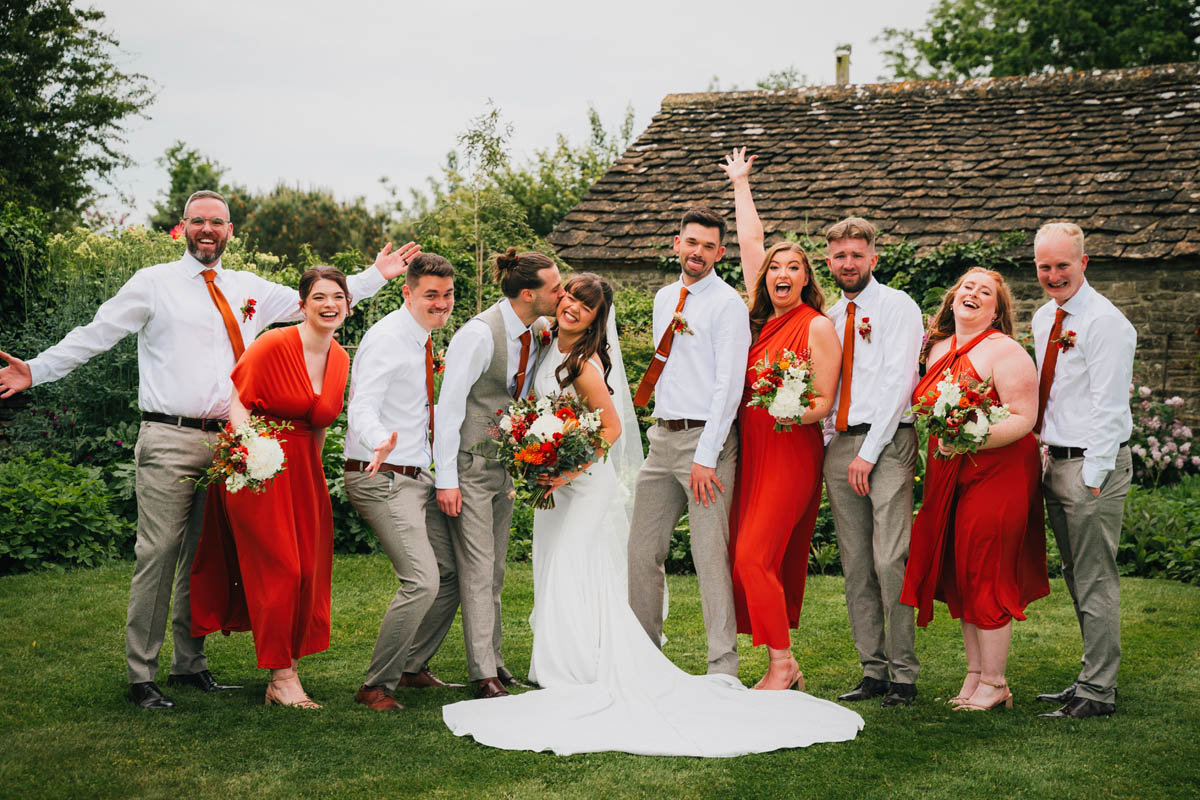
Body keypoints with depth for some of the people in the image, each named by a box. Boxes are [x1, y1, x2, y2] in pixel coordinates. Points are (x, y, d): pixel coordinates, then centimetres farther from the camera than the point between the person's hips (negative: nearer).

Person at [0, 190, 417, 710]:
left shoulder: (249, 290, 15)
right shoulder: (153, 283, 4)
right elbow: (96, 334, 5)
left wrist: (376, 276, 19)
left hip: (227, 442, 5)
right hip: (170, 441, -4)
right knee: (158, 555, -6)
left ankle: (190, 663, 22)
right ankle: (141, 676, 2)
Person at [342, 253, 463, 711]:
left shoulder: (423, 340, 13)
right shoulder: (386, 339, -16)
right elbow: (362, 408, -28)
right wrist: (380, 444, -47)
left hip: (419, 476, 10)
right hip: (383, 479, -10)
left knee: (453, 574, 11)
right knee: (422, 581, -19)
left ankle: (413, 668, 27)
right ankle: (376, 686, -5)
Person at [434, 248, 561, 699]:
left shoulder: (539, 331, 3)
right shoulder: (479, 334, -19)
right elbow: (449, 405, -17)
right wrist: (446, 479, -18)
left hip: (506, 464, 7)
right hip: (469, 464, -7)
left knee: (495, 569, 14)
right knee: (477, 569, -6)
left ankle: (493, 660, 24)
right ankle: (484, 675, -1)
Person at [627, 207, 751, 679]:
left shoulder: (727, 304, -7)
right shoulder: (664, 299, 15)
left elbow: (728, 385, -13)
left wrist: (706, 457, -18)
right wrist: (663, 427, 16)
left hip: (705, 439, -7)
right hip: (663, 436, 7)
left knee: (711, 556, -7)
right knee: (643, 550, 9)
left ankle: (723, 668, -1)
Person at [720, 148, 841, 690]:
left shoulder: (817, 326, -6)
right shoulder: (761, 320, 11)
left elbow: (824, 401, -6)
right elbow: (750, 244, 20)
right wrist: (741, 184, 28)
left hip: (792, 453, -6)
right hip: (750, 451, 6)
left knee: (754, 557, -13)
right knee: (748, 559, 5)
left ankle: (781, 664, -2)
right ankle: (785, 667, 13)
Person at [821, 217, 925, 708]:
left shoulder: (898, 307, -1)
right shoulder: (830, 318, 18)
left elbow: (898, 382, -9)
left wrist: (868, 452, -13)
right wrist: (828, 442, 6)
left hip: (887, 443, -6)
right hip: (839, 446, 6)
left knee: (890, 561, -12)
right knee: (855, 568, 5)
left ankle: (904, 674, -5)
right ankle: (873, 671, 11)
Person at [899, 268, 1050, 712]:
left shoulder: (1004, 351, -9)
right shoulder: (938, 349, 13)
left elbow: (1023, 418, -16)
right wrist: (939, 443, 9)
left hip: (996, 474, -7)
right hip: (947, 476, 7)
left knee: (985, 576, -5)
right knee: (959, 575, 9)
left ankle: (994, 684, 6)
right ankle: (974, 675, 18)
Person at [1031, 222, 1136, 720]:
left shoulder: (1105, 323, -14)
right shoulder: (1043, 319, 12)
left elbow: (1109, 407, -16)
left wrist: (1092, 475, -17)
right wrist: (1051, 455, 13)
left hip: (1094, 463, -9)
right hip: (1056, 459, 9)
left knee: (1095, 583, -4)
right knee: (1077, 581, 15)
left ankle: (1098, 693, 3)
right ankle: (1093, 678, 26)